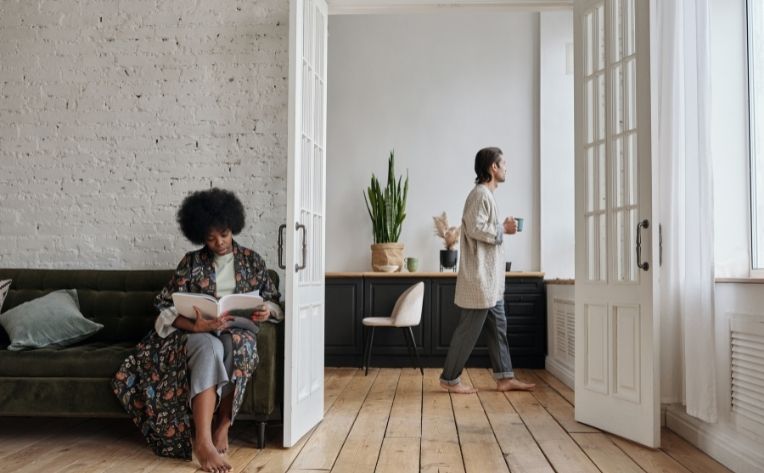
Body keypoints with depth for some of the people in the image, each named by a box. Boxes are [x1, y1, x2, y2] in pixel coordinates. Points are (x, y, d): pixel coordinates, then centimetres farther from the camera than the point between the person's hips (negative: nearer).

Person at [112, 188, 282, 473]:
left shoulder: (252, 260, 11)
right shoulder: (191, 262, 6)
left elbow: (274, 300, 15)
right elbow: (167, 308, -3)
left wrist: (268, 310, -11)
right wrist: (196, 326, -23)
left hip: (239, 330, 1)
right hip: (198, 333, -1)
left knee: (237, 346, -38)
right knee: (210, 349, -39)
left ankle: (222, 427, -25)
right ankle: (203, 442, -44)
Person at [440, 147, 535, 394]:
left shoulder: (486, 194, 18)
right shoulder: (480, 194, -14)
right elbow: (475, 229, -24)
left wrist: (502, 228, 9)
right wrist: (503, 230, -13)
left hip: (490, 278, 11)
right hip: (479, 277, -11)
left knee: (497, 326, 12)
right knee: (469, 329, -3)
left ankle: (504, 378, 19)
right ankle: (449, 378, 7)